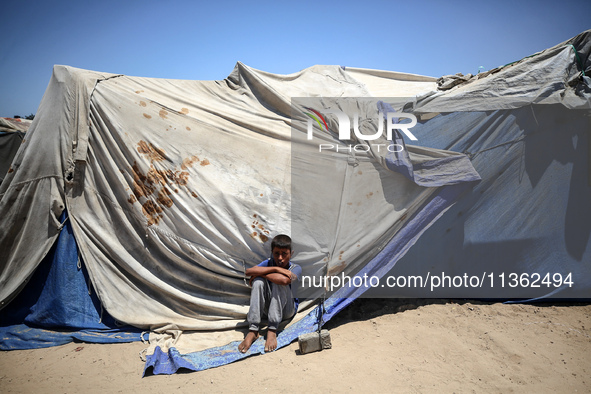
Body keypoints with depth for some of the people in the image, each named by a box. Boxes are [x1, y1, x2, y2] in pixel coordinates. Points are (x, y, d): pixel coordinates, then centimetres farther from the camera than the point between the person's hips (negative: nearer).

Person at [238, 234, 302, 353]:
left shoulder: (296, 268, -12)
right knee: (258, 281, -25)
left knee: (279, 282, -31)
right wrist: (275, 268, -28)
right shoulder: (269, 263, -3)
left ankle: (272, 331, -31)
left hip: (287, 309, -3)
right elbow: (248, 271, -23)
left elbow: (284, 280, -37)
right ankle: (253, 331, -27)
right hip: (268, 308, 3)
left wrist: (262, 274, -23)